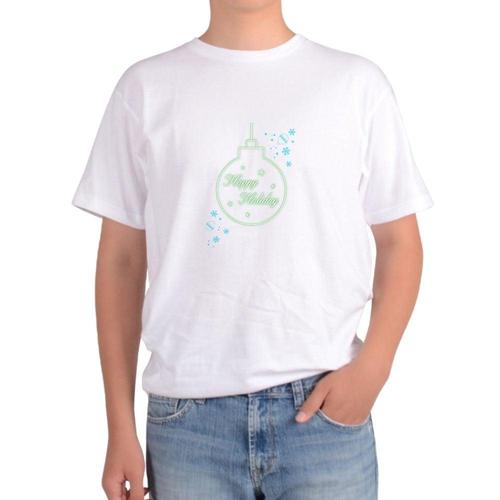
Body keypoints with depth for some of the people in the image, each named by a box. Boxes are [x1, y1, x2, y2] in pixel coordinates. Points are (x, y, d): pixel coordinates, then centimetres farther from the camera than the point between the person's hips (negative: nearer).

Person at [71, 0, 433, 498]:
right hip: (187, 412, 1)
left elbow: (399, 240, 7)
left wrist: (373, 366, -9)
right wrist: (120, 429, 3)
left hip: (326, 406, 0)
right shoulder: (145, 87, 4)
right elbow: (121, 259, 5)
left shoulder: (357, 82, 4)